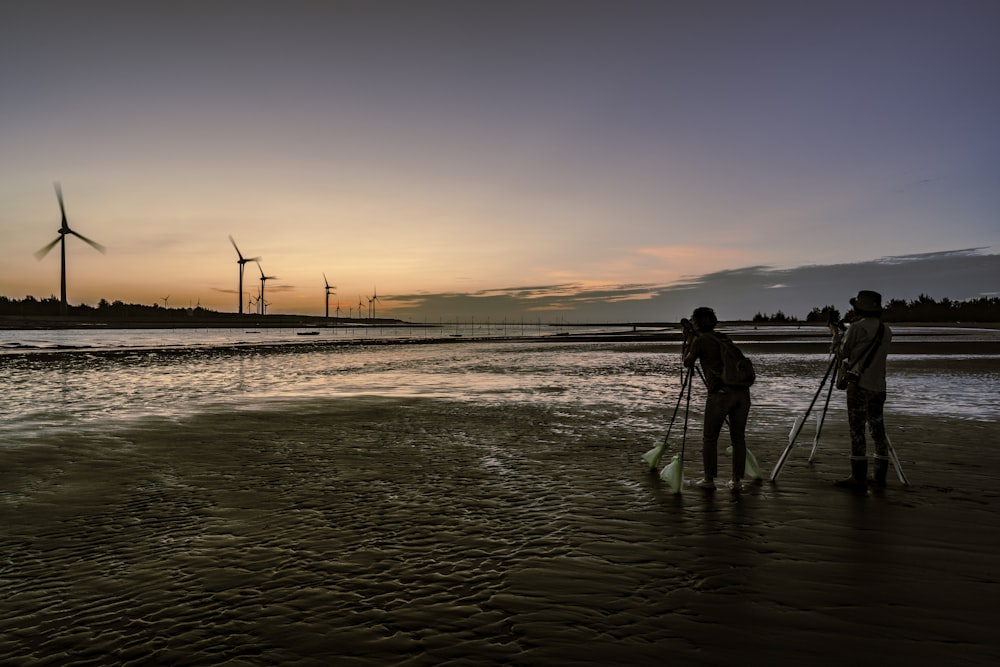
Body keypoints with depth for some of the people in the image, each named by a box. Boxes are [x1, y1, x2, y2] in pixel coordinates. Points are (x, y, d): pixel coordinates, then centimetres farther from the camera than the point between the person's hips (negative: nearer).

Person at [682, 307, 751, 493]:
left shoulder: (699, 341, 2)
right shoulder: (724, 338, 20)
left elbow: (687, 363, 15)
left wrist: (688, 341, 24)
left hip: (720, 394, -5)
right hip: (742, 391, 5)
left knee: (709, 438, 11)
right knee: (738, 438, 13)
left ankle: (709, 480, 16)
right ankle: (736, 481, 14)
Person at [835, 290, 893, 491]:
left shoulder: (856, 327, -8)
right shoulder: (886, 331, 11)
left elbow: (843, 353, 2)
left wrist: (839, 339, 19)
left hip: (859, 385, -6)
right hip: (878, 387, 7)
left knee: (857, 431, -4)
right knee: (878, 430, 12)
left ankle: (858, 478, -5)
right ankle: (880, 476, 17)